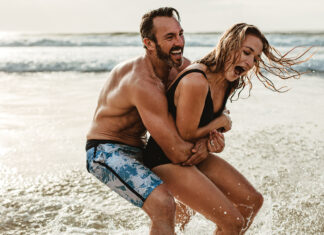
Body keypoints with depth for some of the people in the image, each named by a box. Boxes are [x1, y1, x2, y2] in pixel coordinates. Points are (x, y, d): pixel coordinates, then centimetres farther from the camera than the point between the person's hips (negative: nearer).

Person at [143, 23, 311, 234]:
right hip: (167, 160, -9)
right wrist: (221, 122, -9)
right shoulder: (196, 82, -30)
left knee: (253, 201, 11)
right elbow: (186, 135, -21)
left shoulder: (230, 85, -1)